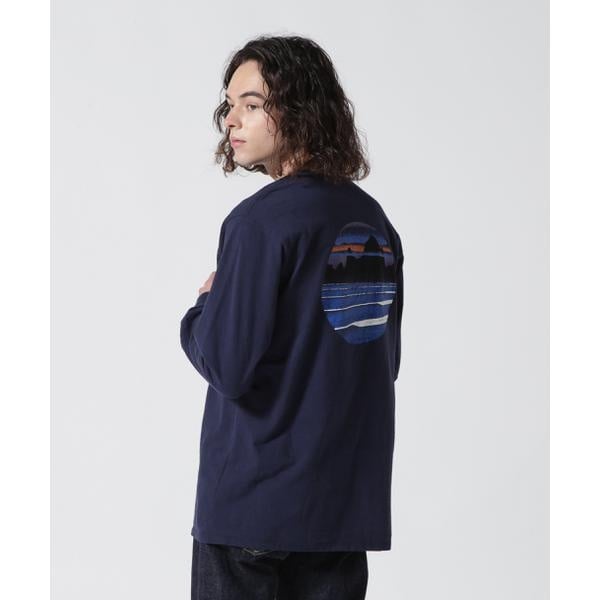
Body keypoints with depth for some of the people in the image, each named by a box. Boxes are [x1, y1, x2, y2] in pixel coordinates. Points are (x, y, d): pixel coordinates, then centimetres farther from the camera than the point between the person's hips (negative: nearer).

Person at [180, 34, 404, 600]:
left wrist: (202, 309, 1)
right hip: (349, 504, 6)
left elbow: (227, 366, -17)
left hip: (254, 503, -6)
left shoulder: (260, 221, -14)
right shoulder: (374, 222, 7)